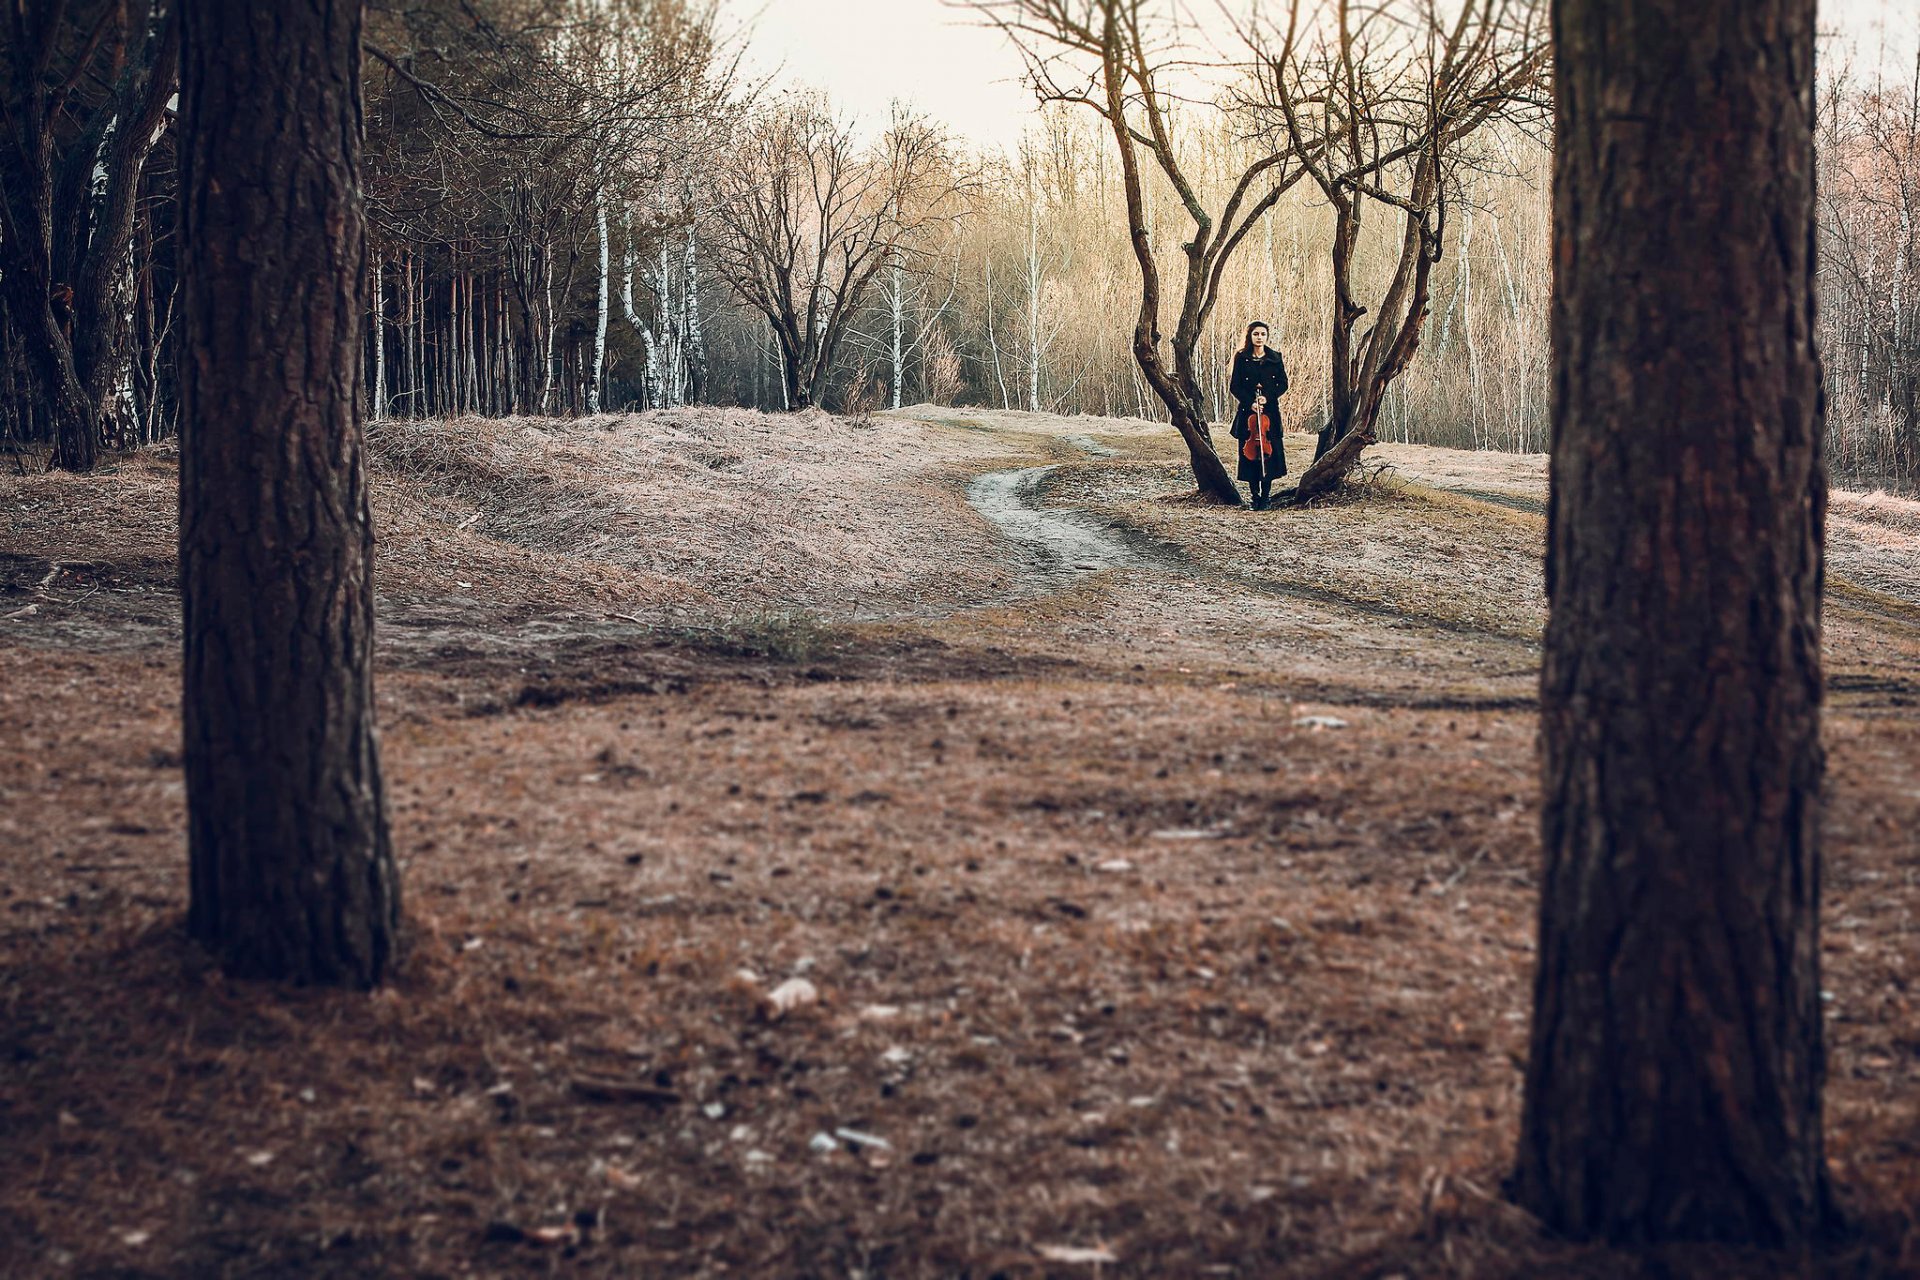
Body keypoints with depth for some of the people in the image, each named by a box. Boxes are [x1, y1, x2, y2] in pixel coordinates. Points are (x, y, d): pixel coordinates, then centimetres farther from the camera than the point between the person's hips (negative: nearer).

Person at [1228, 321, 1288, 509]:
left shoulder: (1275, 358, 6)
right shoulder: (1241, 359, 2)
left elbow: (1283, 384, 6)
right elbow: (1235, 387, 0)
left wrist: (1268, 397, -11)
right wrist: (1250, 402, -14)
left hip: (1270, 412, 0)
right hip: (1247, 412, 0)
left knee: (1269, 452, -5)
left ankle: (1265, 495, 3)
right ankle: (1255, 495, 7)